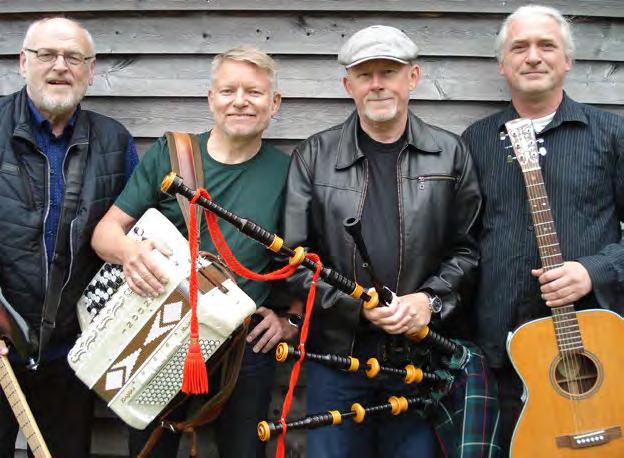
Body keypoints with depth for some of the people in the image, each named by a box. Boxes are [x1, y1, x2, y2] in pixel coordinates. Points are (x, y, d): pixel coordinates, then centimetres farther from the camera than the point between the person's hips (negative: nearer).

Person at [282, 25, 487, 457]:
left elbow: (468, 247, 5)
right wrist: (358, 306, -13)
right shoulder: (314, 157, 1)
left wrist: (429, 300, -12)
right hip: (336, 354, 0)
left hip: (420, 352, 1)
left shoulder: (450, 153, 3)